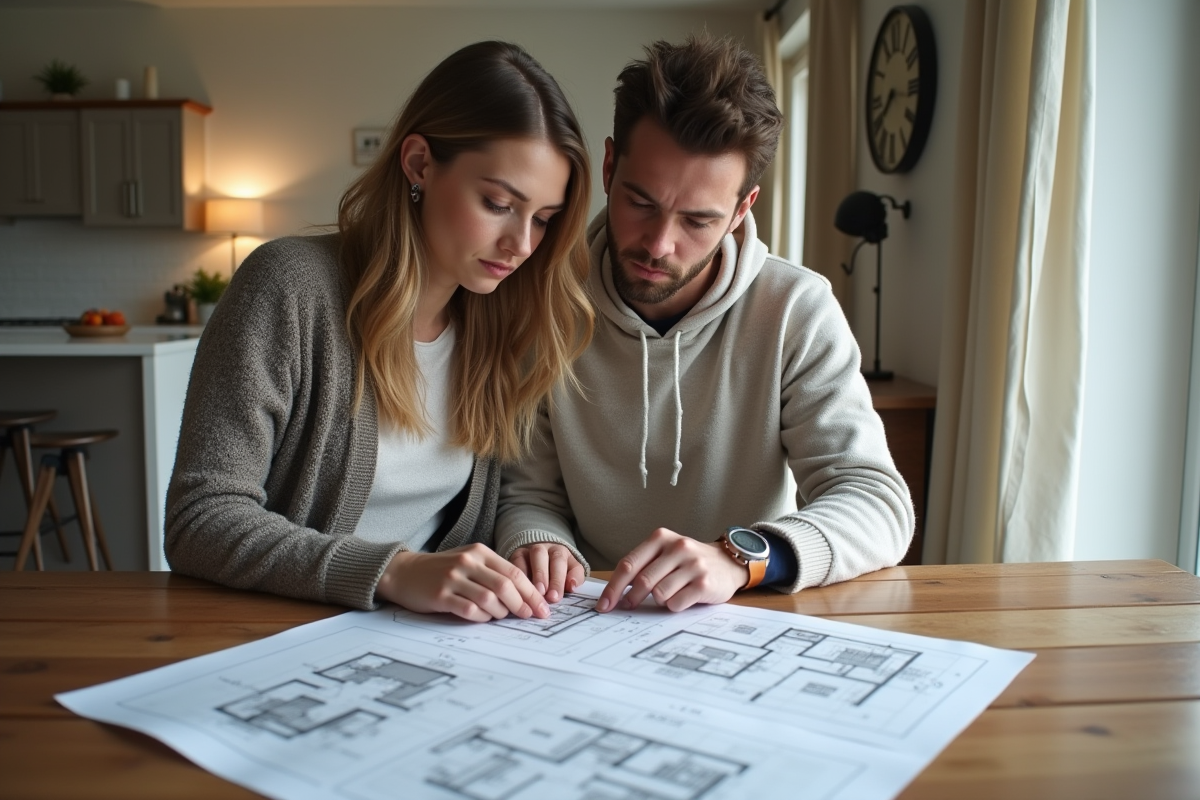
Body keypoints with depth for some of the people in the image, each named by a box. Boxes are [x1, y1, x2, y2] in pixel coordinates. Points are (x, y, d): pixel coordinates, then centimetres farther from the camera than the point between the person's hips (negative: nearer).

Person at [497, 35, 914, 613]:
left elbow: (879, 504, -14)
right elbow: (529, 494, -1)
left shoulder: (797, 311, -12)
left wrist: (739, 557, -32)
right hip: (590, 630, 2)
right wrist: (537, 543, -24)